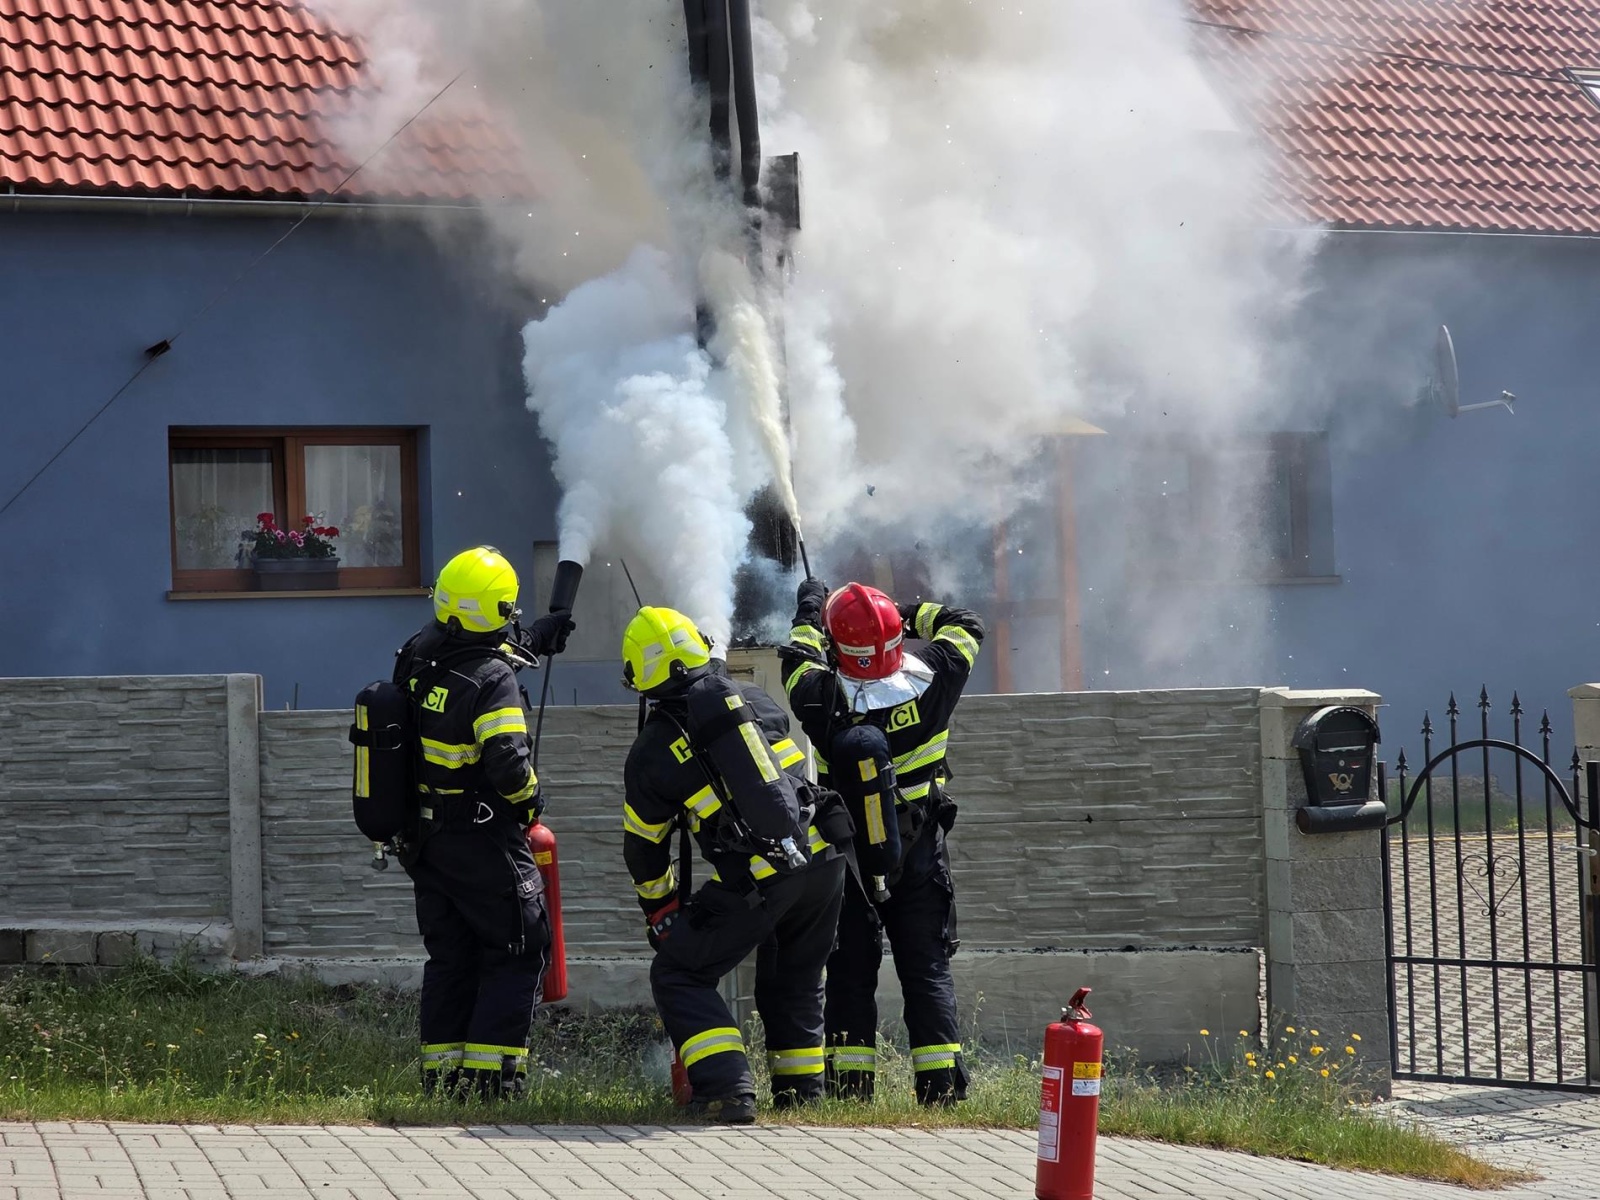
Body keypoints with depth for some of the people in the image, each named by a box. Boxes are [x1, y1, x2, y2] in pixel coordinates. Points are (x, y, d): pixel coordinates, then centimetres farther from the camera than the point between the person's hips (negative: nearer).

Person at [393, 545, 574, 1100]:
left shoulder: (416, 656, 2)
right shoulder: (494, 680, -21)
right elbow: (508, 763, -29)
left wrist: (535, 638, 30)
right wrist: (528, 793, -8)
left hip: (426, 839, 7)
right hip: (483, 840, -7)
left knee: (450, 955, 16)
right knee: (518, 950, 4)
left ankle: (441, 1069, 15)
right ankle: (489, 1070, -4)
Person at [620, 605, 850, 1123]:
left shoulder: (652, 751, 2)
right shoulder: (754, 699, 11)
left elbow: (643, 849, 13)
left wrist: (661, 913, 28)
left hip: (754, 882, -5)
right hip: (822, 861, 5)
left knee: (679, 976, 10)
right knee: (794, 978, 26)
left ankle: (727, 1089, -4)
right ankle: (801, 1089, 28)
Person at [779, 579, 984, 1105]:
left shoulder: (825, 702, -18)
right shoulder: (929, 683, -16)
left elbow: (799, 660, 5)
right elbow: (964, 626, 4)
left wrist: (809, 612, 22)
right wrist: (911, 614, 16)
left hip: (849, 860, -1)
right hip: (920, 857, 1)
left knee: (850, 972, 8)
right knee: (927, 971, 6)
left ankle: (849, 1084, 6)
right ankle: (941, 1084, 2)